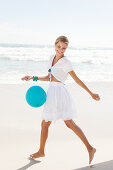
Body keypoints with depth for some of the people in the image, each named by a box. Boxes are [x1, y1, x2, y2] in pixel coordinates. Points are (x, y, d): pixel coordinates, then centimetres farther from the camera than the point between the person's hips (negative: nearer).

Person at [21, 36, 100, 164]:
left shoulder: (65, 62, -10)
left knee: (69, 124, -5)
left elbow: (77, 80, -5)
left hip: (59, 93, -7)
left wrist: (91, 93, -3)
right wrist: (33, 78, 16)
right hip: (51, 93, 7)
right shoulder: (52, 58, 13)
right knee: (44, 124, 8)